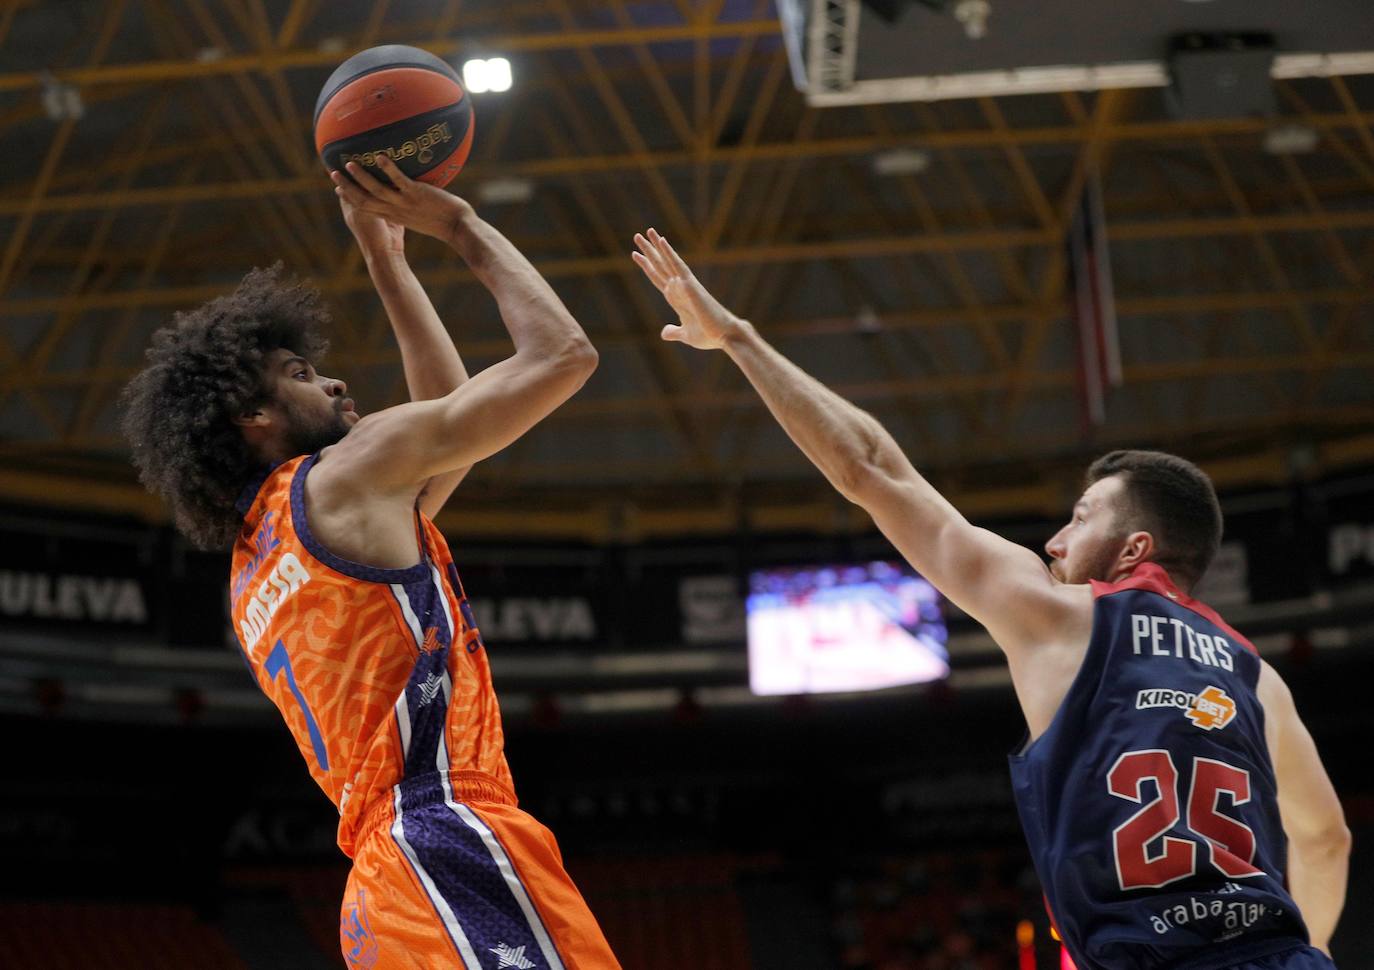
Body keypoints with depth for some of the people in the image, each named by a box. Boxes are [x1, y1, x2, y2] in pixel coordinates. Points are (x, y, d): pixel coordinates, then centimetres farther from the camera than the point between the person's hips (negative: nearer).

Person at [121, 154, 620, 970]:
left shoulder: (255, 567, 28)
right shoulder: (346, 473, 3)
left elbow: (450, 417, 39)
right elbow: (562, 355, 2)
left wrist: (388, 262, 40)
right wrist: (460, 224, 15)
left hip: (385, 881, 10)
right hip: (451, 849, -10)